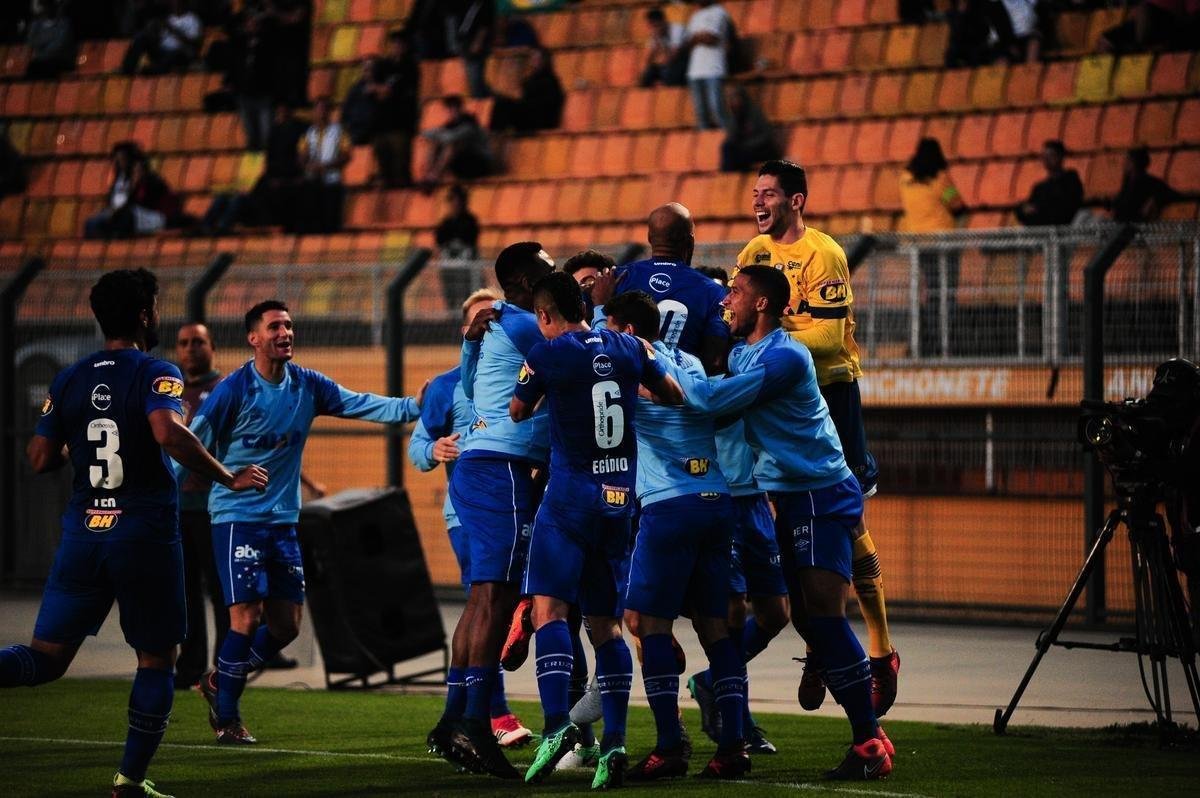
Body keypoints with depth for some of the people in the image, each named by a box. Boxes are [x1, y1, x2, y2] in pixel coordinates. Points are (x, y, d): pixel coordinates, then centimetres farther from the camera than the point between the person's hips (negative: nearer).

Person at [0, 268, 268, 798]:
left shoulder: (69, 380, 8)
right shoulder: (155, 374, -8)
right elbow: (170, 433, -26)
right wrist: (229, 479, -17)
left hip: (82, 535, 4)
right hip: (146, 535, -4)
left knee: (46, 658, 6)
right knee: (156, 660, 12)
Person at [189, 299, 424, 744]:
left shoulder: (308, 387, 5)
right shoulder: (234, 390, -11)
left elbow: (360, 405, 5)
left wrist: (413, 406, -9)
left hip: (283, 520, 6)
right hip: (237, 518, -6)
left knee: (286, 625, 5)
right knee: (246, 619, -13)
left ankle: (221, 683, 26)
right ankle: (225, 716, 1)